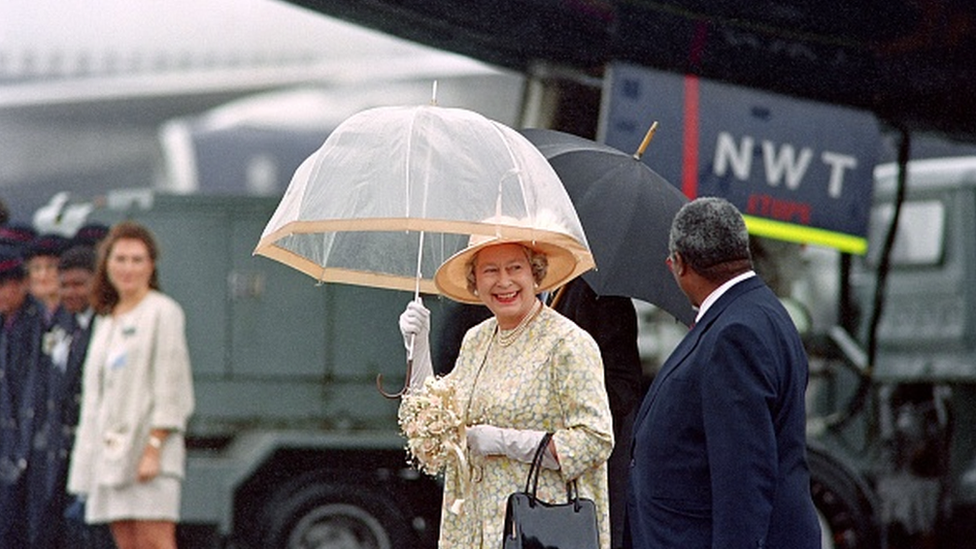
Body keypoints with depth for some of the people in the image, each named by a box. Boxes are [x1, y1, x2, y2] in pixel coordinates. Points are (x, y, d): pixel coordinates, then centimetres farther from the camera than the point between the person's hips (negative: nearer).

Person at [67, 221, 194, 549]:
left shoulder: (163, 313, -3)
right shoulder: (106, 320, 19)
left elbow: (171, 389, -9)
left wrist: (153, 448, -16)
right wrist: (87, 454, 15)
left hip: (148, 442, -7)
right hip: (110, 451, 7)